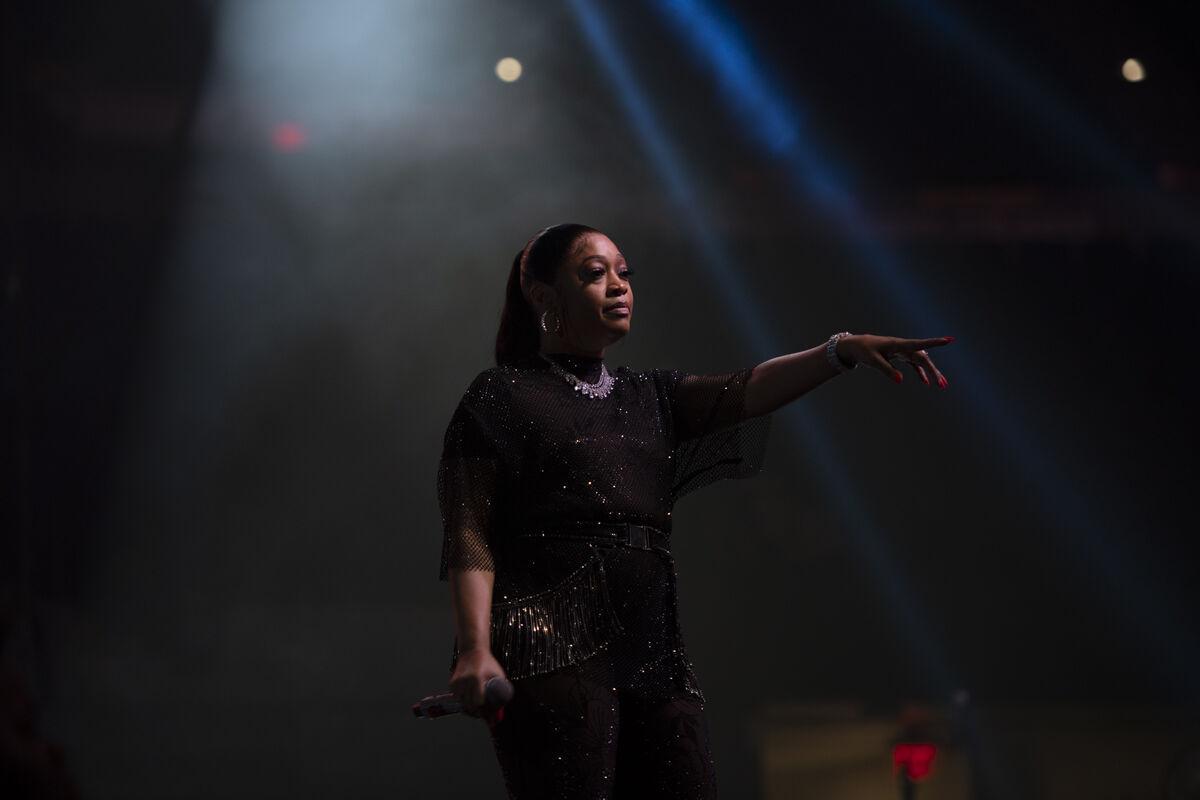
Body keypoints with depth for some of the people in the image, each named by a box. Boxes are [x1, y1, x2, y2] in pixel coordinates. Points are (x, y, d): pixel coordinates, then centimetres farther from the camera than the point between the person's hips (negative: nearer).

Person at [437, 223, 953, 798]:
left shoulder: (650, 398, 23)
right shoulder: (501, 396, 5)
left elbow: (740, 392, 5)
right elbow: (467, 537, -4)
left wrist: (842, 350, -13)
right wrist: (475, 648, -19)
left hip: (654, 656, 6)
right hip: (553, 645, -6)